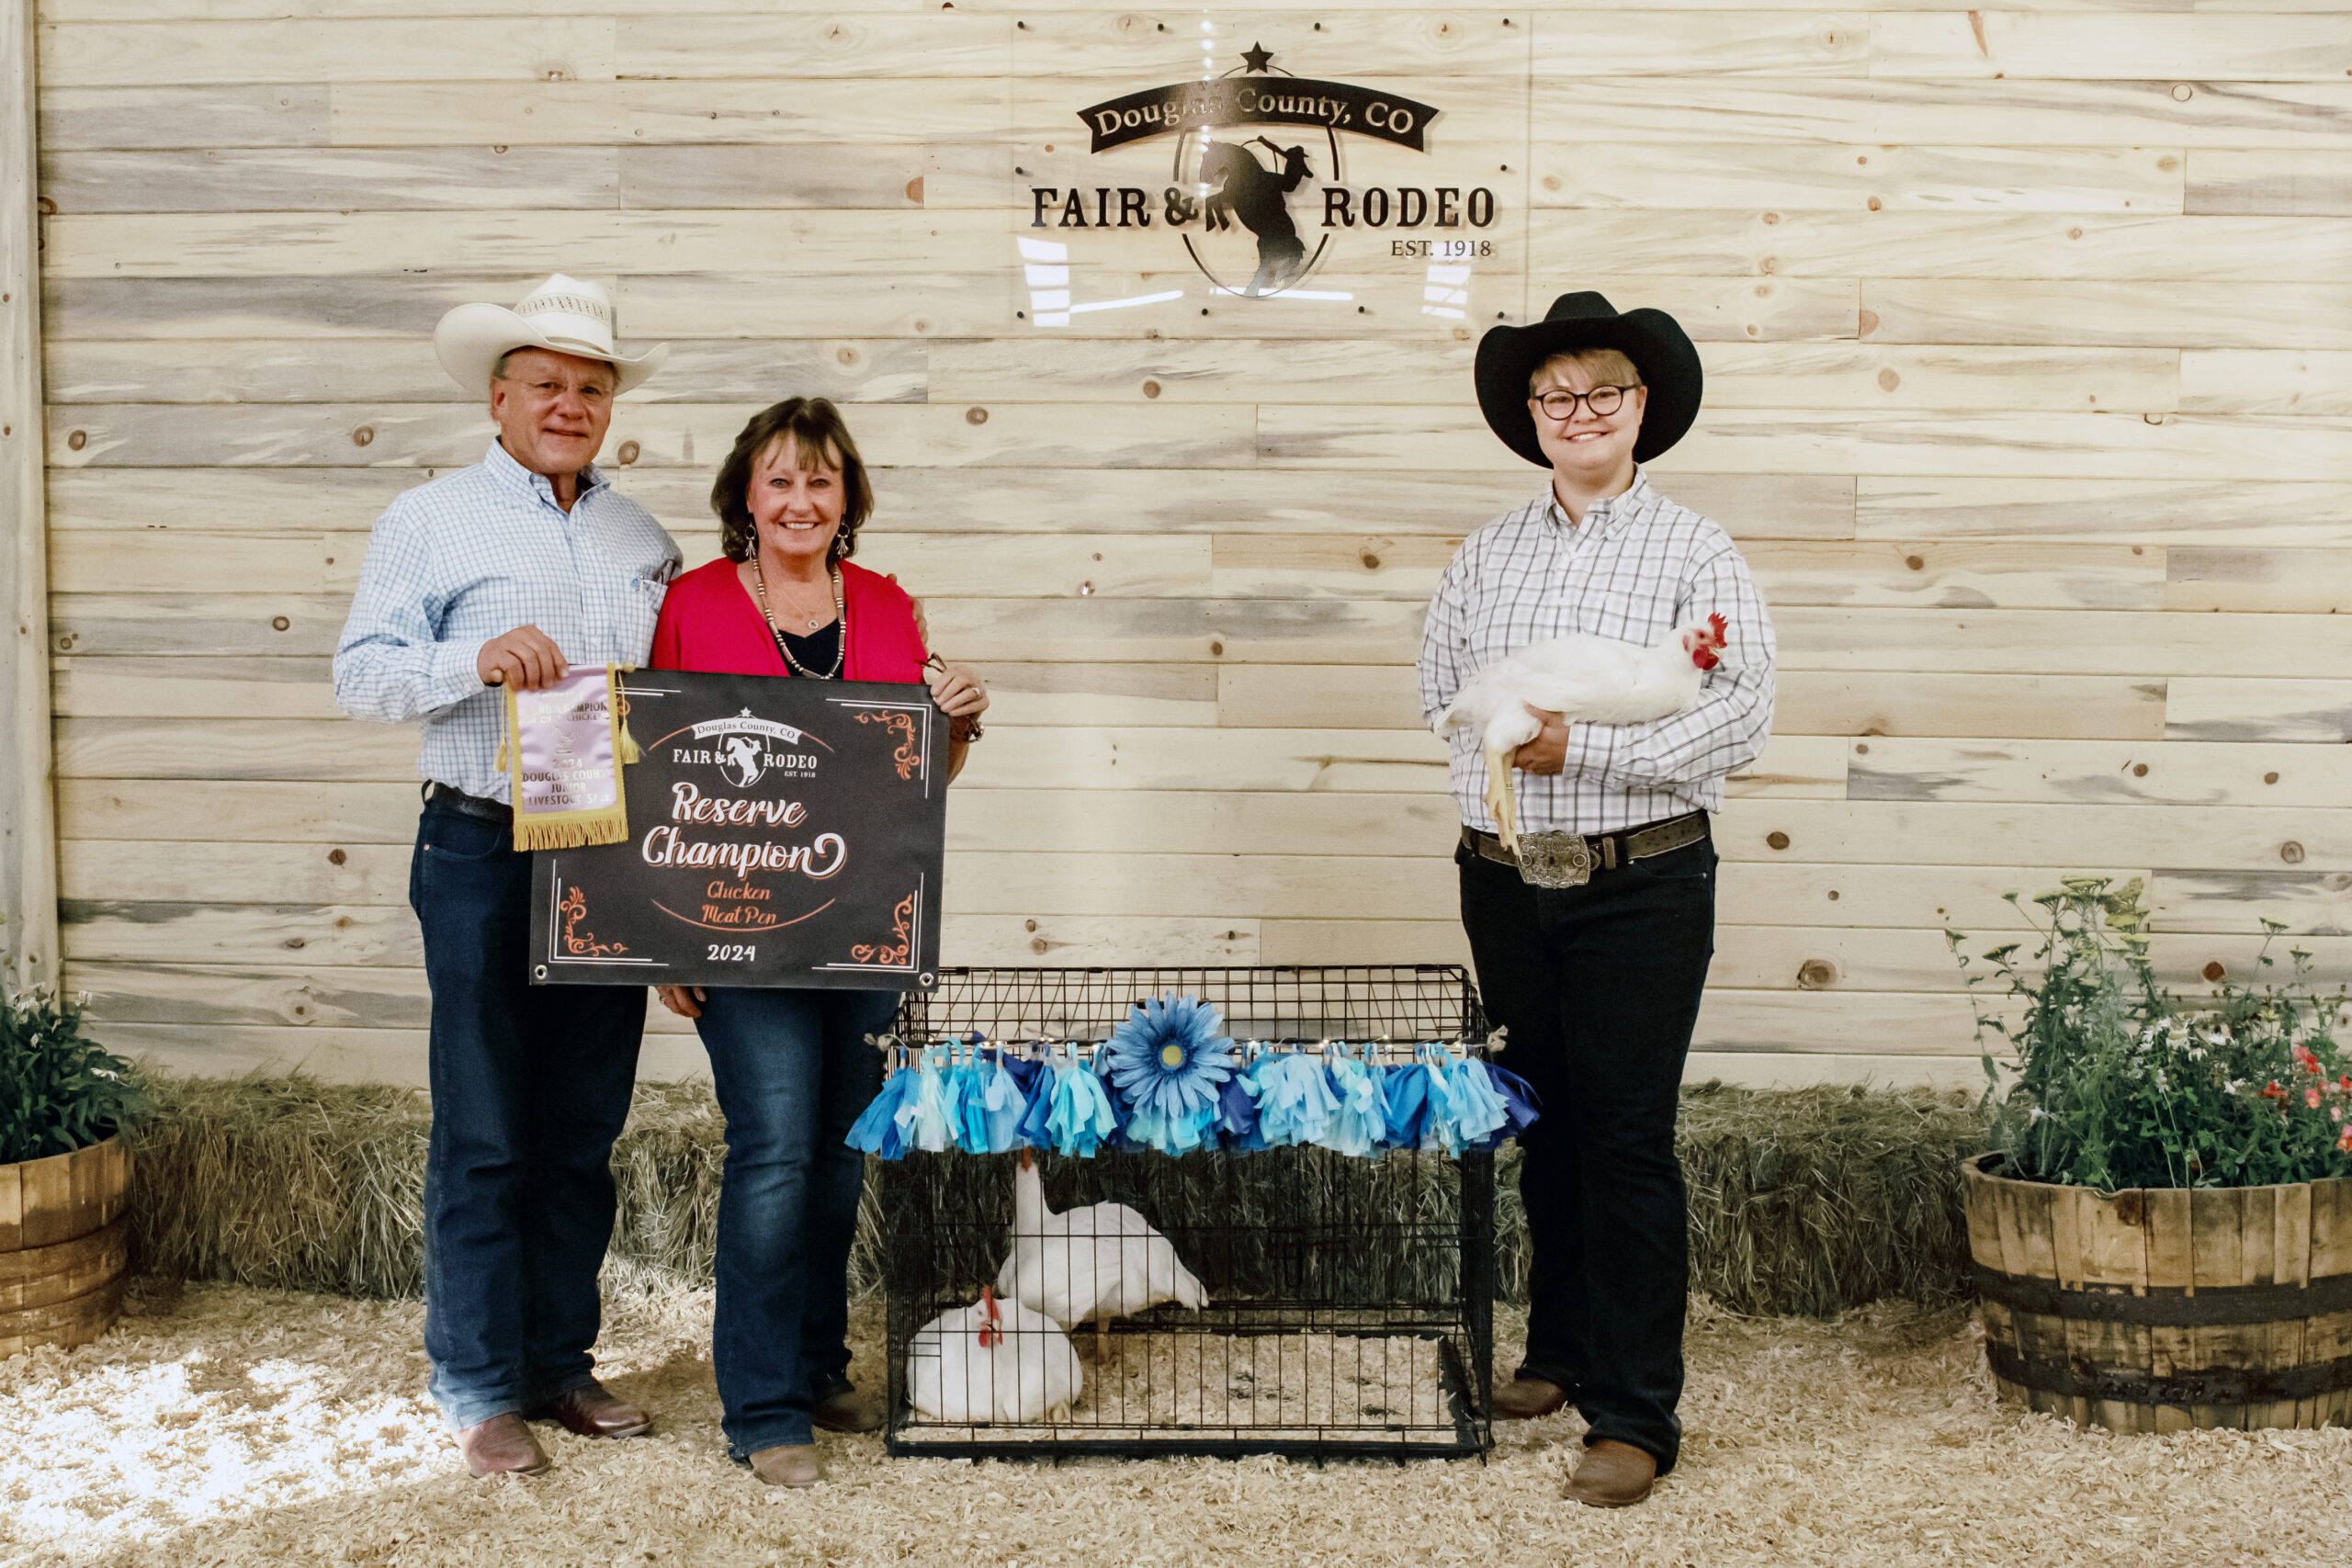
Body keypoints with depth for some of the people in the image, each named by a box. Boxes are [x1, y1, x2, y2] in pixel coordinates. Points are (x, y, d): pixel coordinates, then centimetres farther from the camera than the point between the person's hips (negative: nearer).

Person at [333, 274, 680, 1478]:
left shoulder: (645, 539, 16)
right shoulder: (430, 520, 3)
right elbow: (361, 674, -5)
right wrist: (477, 659, -20)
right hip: (486, 852, -4)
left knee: (585, 1131, 10)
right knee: (485, 1136, -2)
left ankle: (560, 1362, 21)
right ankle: (480, 1389, 8)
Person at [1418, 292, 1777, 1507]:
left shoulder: (1695, 553, -2)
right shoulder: (1489, 551, 12)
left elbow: (1740, 715, -11)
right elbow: (1439, 687, 14)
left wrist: (1584, 748, -18)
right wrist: (1501, 734, -6)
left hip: (1638, 883, -4)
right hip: (1503, 878, 5)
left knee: (1628, 1140, -4)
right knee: (1543, 1124, 14)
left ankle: (1636, 1415, 4)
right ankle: (1562, 1354, 31)